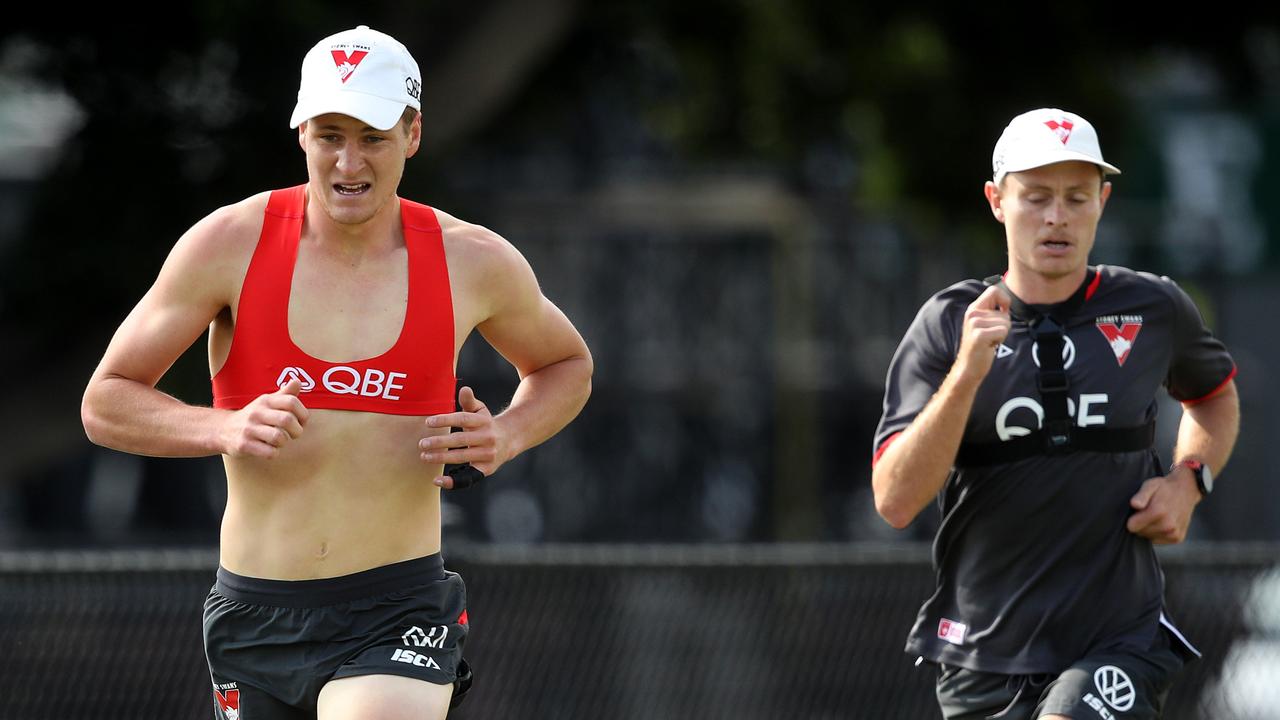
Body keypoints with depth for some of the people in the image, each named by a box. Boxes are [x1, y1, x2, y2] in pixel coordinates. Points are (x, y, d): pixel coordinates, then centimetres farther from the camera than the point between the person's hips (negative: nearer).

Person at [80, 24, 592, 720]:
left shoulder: (474, 263, -1)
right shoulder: (229, 244, -4)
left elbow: (566, 365, 20)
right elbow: (104, 404, -1)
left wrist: (505, 436, -2)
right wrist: (227, 429, -19)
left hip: (398, 614, -2)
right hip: (255, 617, 2)